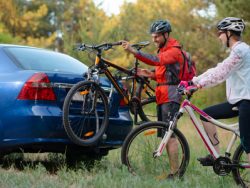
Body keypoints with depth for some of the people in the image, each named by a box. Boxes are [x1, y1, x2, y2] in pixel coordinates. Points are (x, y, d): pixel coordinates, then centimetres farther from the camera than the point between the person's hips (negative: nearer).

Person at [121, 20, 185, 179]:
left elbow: (156, 60, -28)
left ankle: (174, 173, -15)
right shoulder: (164, 50, 22)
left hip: (171, 95, -10)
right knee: (165, 134, 9)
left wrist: (133, 51, -36)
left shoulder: (174, 50, -10)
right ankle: (174, 168, 13)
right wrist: (149, 74, 6)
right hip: (162, 96, 10)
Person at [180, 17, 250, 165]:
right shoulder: (237, 50, 19)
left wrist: (197, 84, -22)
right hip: (238, 100, 10)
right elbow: (218, 71, 17)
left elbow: (220, 74, -20)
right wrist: (192, 81, 11)